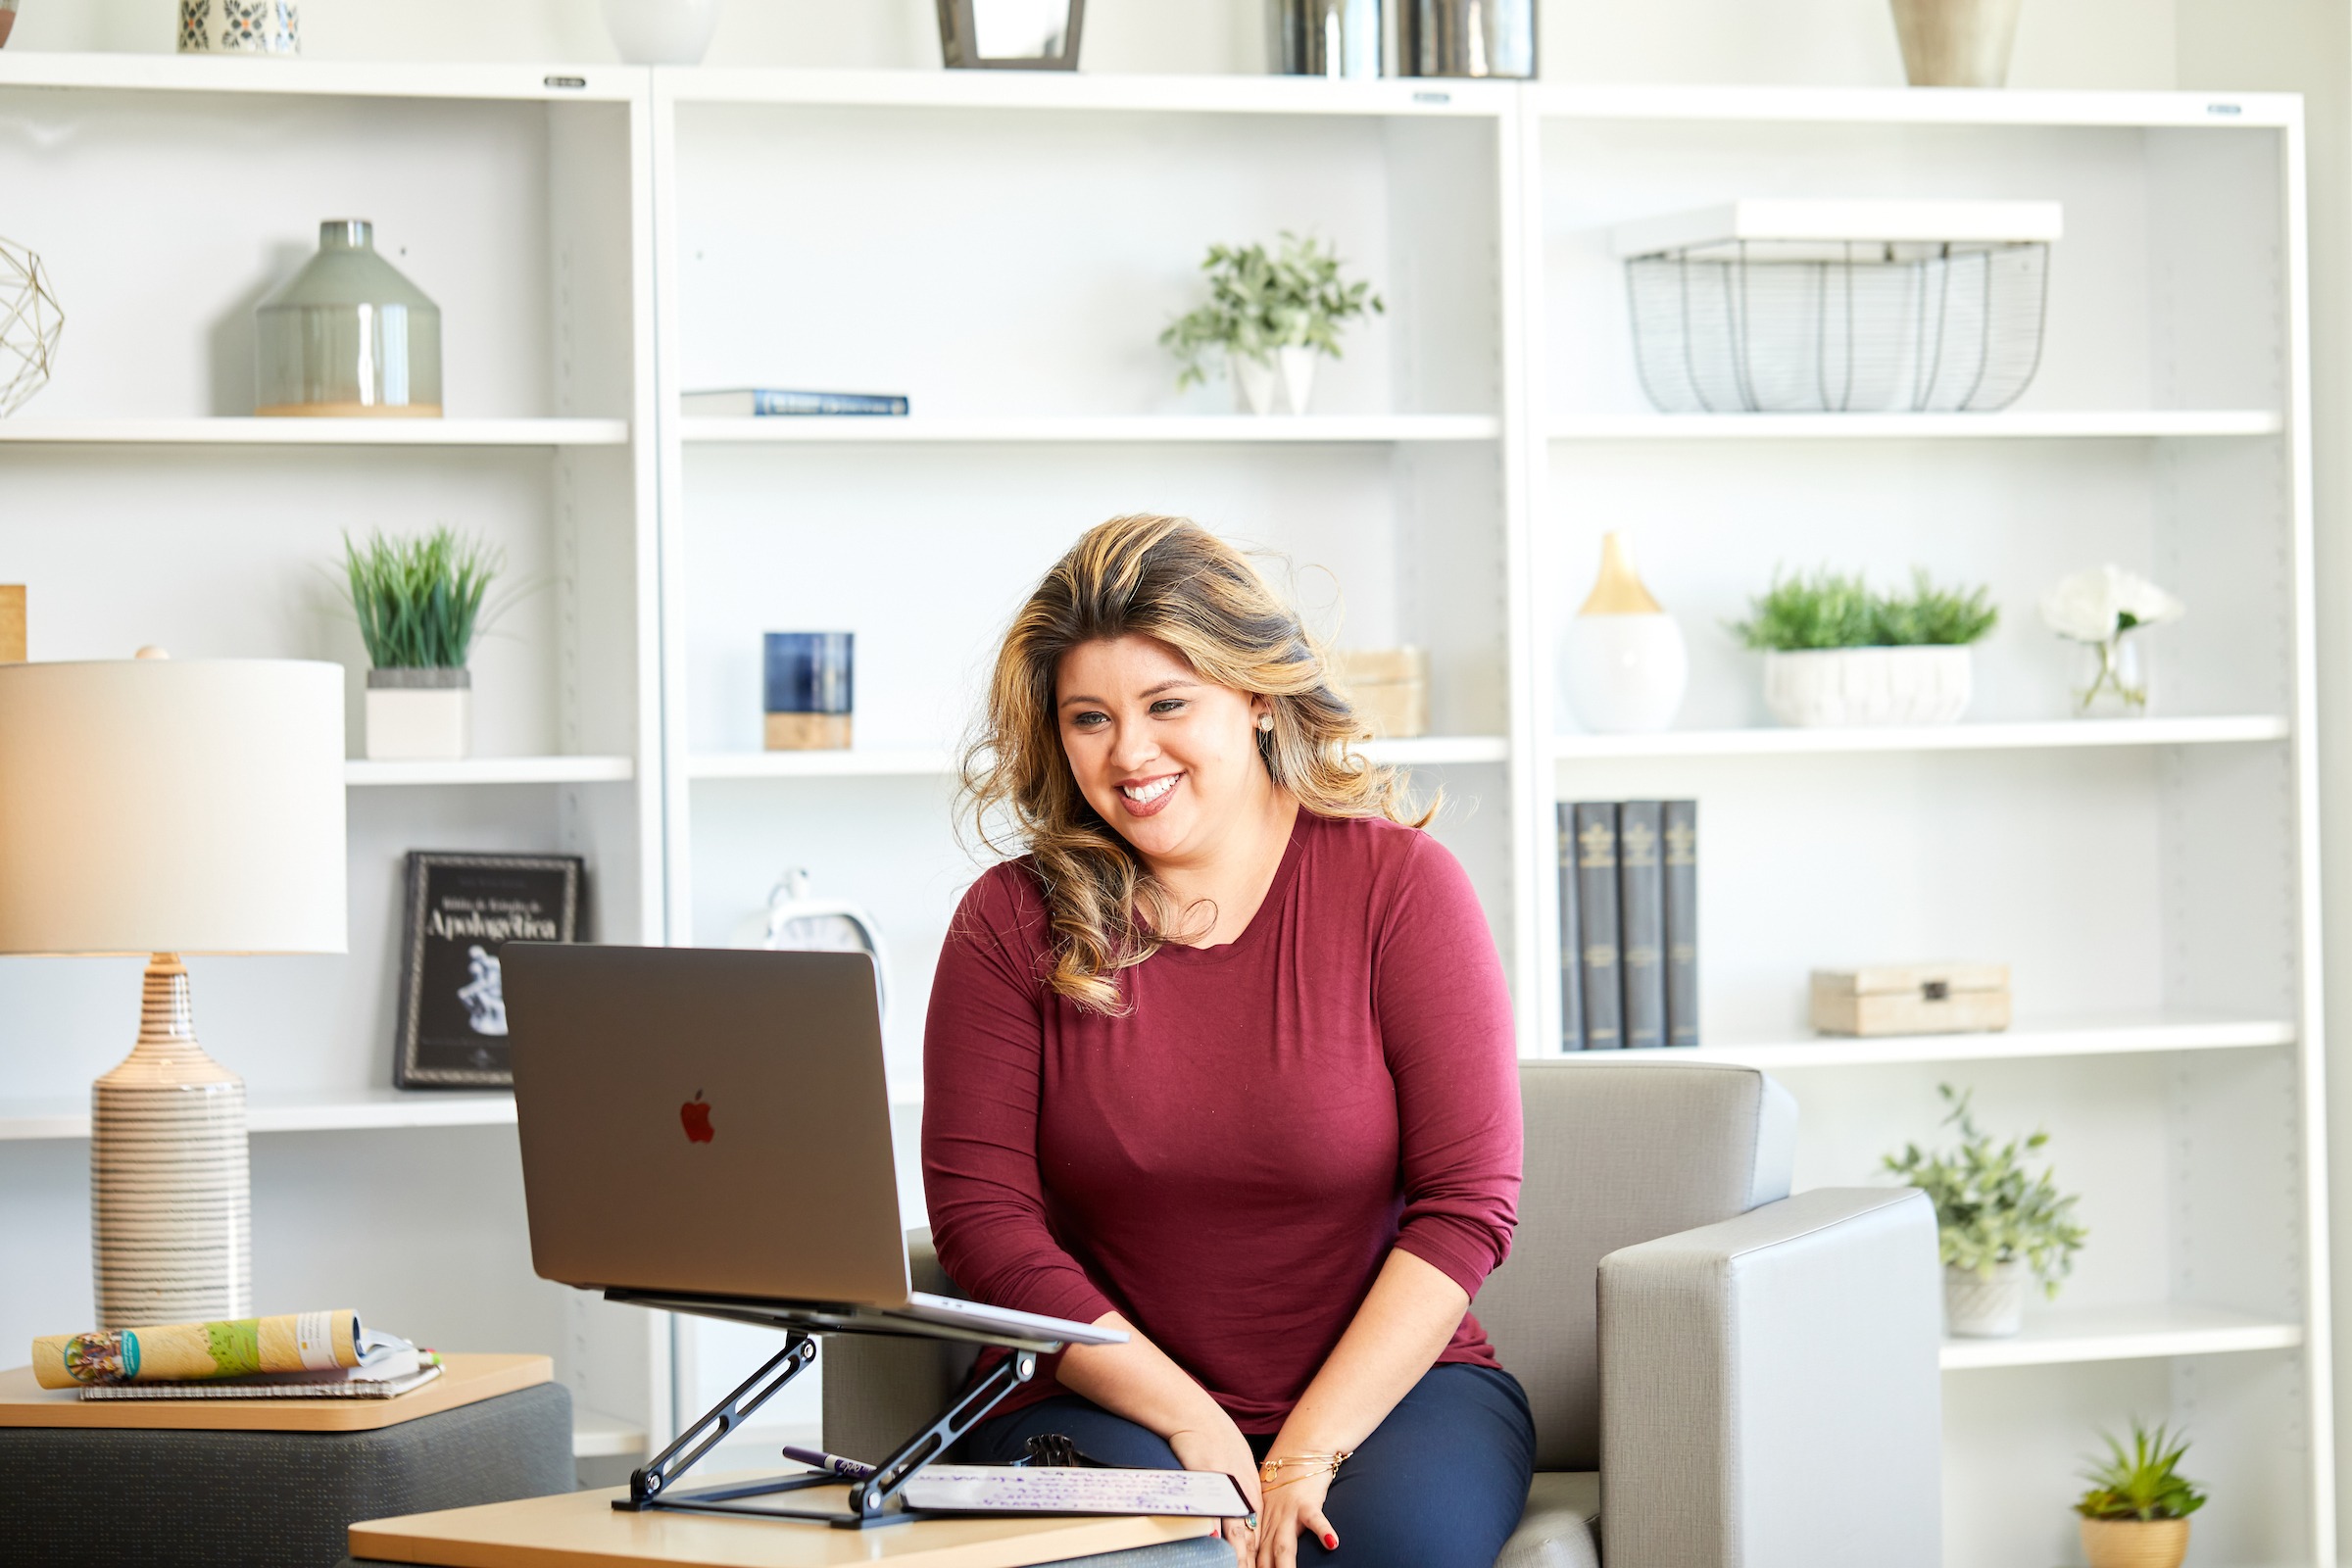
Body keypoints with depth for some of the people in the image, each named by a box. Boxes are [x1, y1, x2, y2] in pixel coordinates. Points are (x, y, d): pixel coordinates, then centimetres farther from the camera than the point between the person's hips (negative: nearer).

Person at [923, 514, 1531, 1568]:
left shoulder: (1397, 881, -2)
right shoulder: (1014, 922, 1)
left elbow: (1467, 1204, -6)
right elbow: (981, 1213, -5)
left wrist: (1311, 1450, -15)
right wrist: (1190, 1422, -15)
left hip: (1388, 1388, 0)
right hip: (1104, 1397, 0)